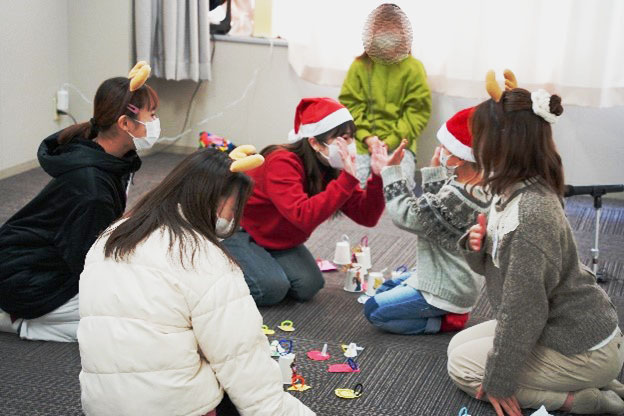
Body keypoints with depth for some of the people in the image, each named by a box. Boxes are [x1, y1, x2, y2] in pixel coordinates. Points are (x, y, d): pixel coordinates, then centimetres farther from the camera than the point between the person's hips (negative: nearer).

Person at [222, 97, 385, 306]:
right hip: (236, 229, -6)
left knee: (308, 286, -11)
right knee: (271, 288, -24)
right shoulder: (282, 163, -32)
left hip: (278, 237, 7)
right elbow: (304, 217, -45)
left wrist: (379, 176, -30)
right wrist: (348, 178, -47)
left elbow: (367, 217, -15)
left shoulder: (335, 168, -11)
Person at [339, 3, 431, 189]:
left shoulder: (413, 68, 3)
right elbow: (350, 104, 4)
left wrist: (390, 141, -10)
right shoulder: (360, 65, 6)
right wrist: (366, 137, -11)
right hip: (363, 141, 1)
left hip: (399, 142, 0)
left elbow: (418, 111, 0)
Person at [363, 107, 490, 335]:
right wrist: (436, 170, -4)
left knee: (374, 310, -2)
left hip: (447, 290, -10)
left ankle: (444, 321, -1)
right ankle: (449, 311, 15)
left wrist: (390, 171, -16)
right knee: (384, 289, 24)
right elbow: (430, 207, 7)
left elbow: (407, 215, -25)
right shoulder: (478, 184, -4)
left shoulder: (456, 197, -34)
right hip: (457, 279, 10)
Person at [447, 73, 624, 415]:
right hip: (564, 328, 9)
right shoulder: (513, 192, 1)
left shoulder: (532, 213, -29)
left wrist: (499, 381, -16)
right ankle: (588, 385, 12)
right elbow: (498, 265, 12)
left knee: (463, 367, 1)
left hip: (583, 349, -9)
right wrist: (476, 247, -11)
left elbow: (523, 306, -25)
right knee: (460, 345, 15)